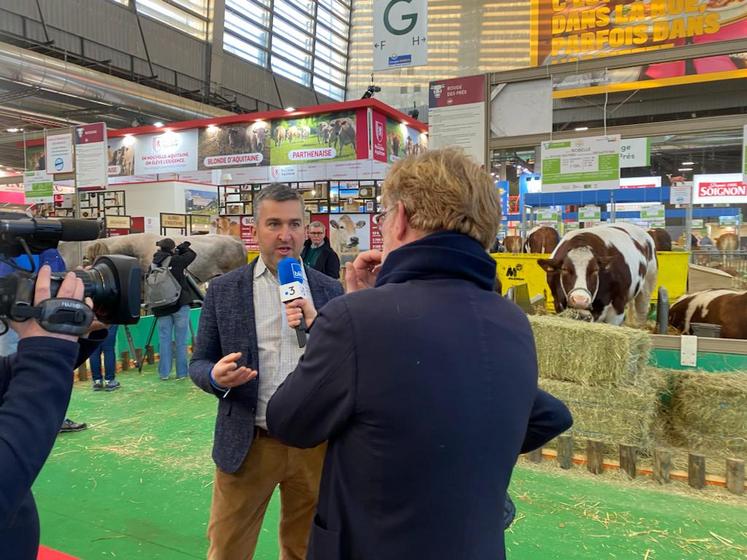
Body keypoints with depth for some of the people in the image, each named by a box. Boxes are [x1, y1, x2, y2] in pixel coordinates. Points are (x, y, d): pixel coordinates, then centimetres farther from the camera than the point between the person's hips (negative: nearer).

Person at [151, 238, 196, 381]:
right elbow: (192, 255, 1)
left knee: (164, 339, 10)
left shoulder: (155, 265, 2)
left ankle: (164, 373, 13)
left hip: (162, 307, 4)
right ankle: (181, 372, 7)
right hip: (180, 305, -3)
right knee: (180, 340, 3)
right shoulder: (176, 261, -9)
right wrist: (182, 247, 18)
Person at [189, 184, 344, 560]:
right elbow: (199, 364, 2)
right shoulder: (223, 290, -1)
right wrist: (216, 375, -20)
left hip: (316, 443, 1)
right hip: (248, 445, -1)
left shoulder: (330, 290, 1)